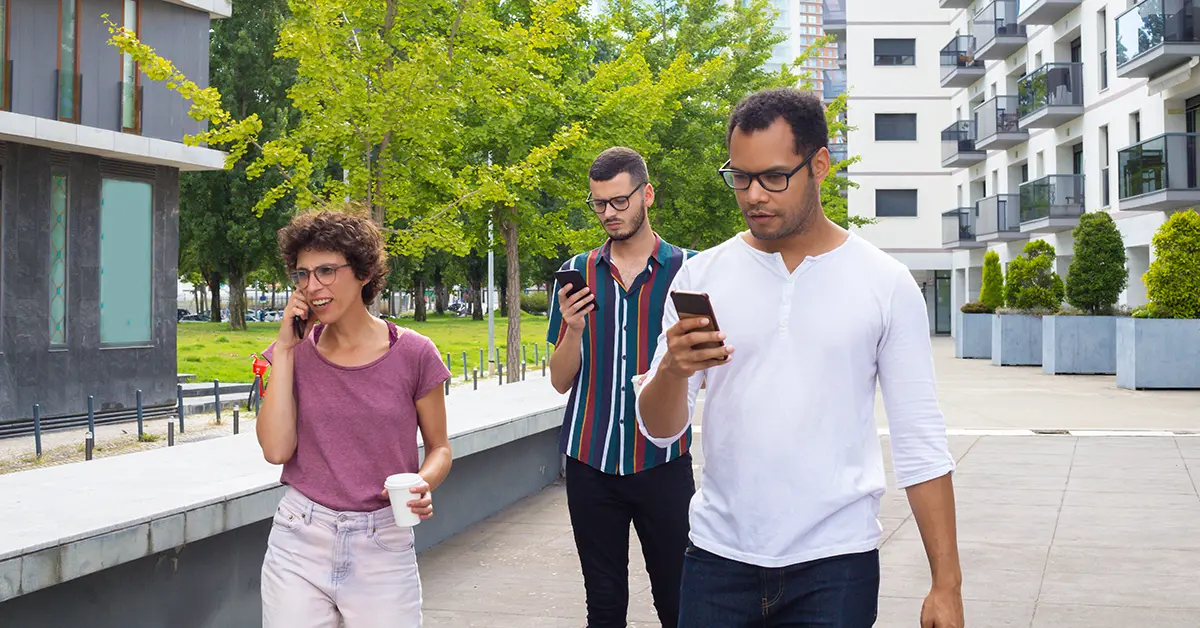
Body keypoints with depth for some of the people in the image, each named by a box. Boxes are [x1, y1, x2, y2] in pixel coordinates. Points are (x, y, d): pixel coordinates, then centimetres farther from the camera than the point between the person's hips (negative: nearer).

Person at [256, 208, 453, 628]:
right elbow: (276, 449, -10)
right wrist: (285, 348, -8)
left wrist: (423, 484, -16)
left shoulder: (412, 354, -4)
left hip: (383, 548, -1)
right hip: (300, 544, 2)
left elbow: (439, 447, 6)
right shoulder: (295, 352, 3)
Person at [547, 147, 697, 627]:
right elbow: (561, 381, 10)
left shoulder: (687, 269, 2)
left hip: (661, 460, -2)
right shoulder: (578, 273, 9)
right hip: (591, 461, 2)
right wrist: (573, 330, -9)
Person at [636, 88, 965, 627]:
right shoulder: (701, 275, 3)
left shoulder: (886, 284, -2)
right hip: (718, 558, 2)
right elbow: (659, 430, 2)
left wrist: (946, 585, -5)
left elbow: (920, 442, -1)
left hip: (835, 565, -2)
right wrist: (673, 370, -20)